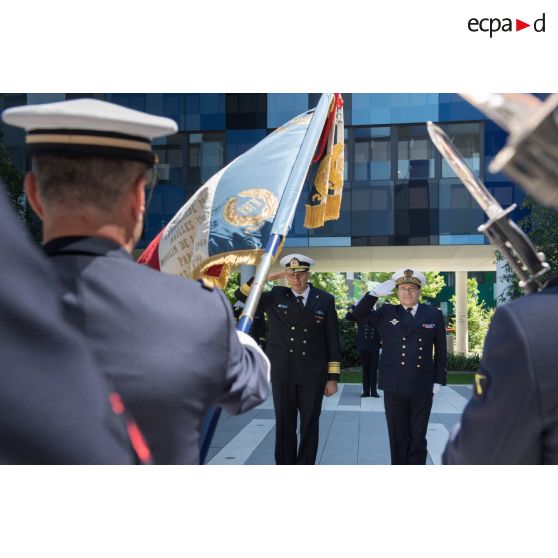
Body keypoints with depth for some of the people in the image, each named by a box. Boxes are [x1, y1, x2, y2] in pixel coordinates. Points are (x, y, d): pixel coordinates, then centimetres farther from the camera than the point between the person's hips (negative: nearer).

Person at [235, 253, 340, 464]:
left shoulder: (325, 300, 1)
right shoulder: (275, 297, 3)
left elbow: (332, 341, 1)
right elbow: (242, 295, 4)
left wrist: (333, 377, -1)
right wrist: (263, 278, -11)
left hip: (313, 375, -1)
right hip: (282, 374, 1)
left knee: (309, 426, 8)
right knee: (284, 425, 9)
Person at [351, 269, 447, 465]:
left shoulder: (434, 315, 6)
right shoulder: (386, 313, 7)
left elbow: (441, 351, 7)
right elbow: (358, 315, 1)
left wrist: (439, 380, 2)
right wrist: (375, 293, -9)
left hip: (422, 388, 0)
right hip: (394, 388, 0)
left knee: (418, 440, 9)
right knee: (398, 439, 8)